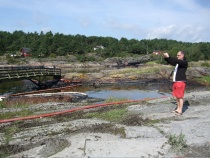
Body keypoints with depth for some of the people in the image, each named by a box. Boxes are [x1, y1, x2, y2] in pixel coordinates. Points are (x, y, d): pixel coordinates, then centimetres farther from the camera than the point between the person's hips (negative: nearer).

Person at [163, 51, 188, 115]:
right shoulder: (177, 62, 16)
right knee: (177, 96, 14)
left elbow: (177, 61, -25)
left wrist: (168, 57, -27)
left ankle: (180, 111, 3)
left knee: (180, 96, -4)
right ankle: (178, 109, 25)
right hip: (175, 81, 8)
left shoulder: (184, 62, -8)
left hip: (181, 81, -8)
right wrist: (166, 57, -2)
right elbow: (170, 62, 17)